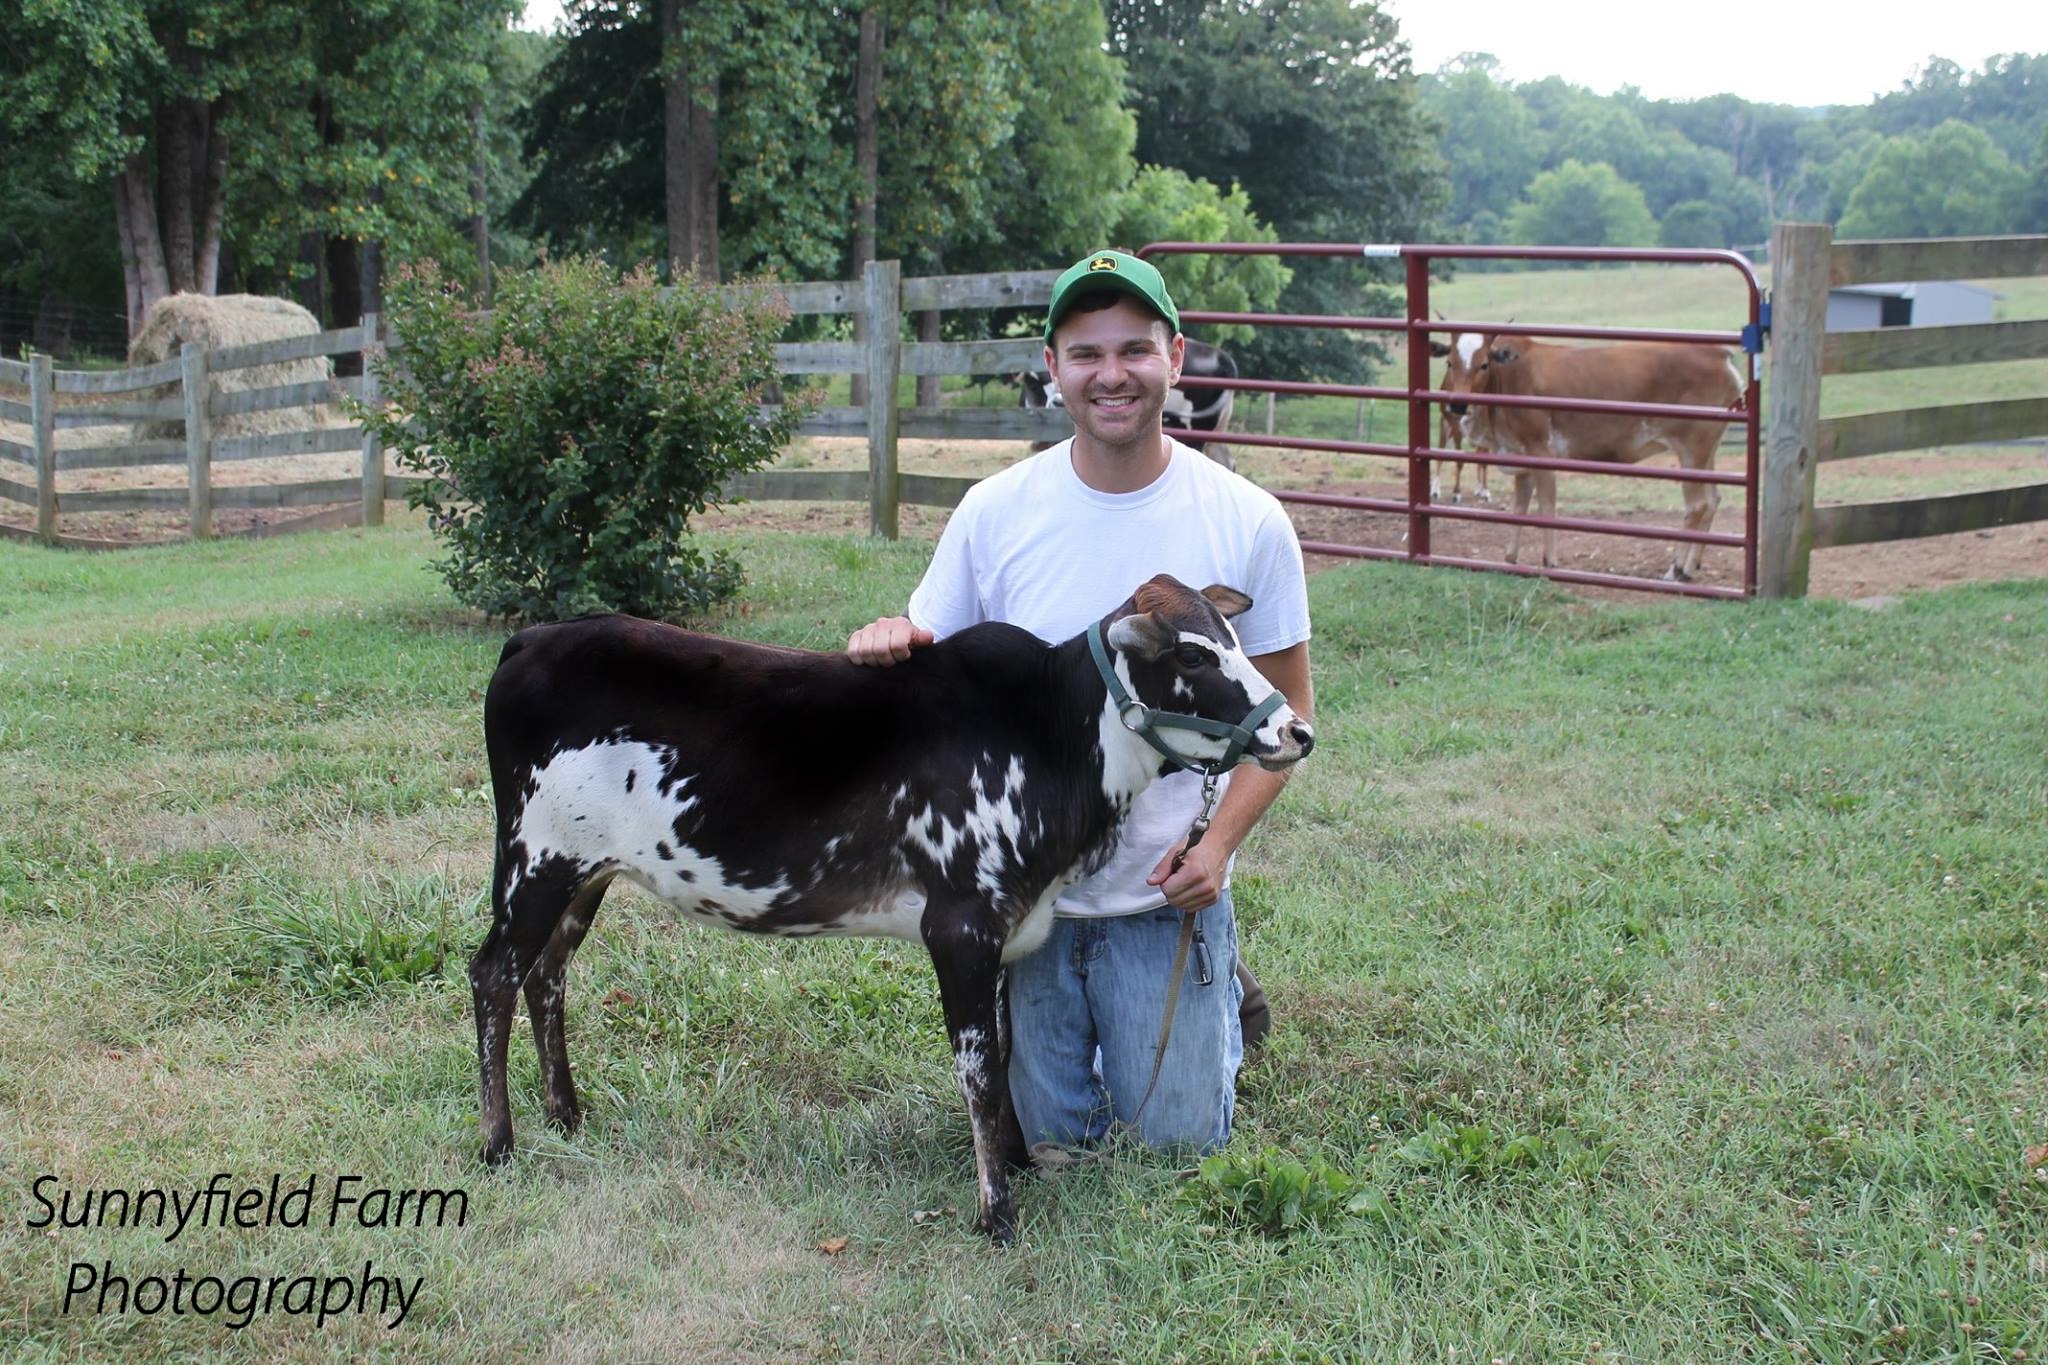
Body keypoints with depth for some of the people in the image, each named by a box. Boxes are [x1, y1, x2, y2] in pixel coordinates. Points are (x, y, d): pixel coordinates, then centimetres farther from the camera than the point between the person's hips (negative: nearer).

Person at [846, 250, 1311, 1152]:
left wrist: (1220, 841, -14)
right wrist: (887, 644, -21)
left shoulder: (1247, 522, -8)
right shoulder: (993, 513, -6)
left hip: (1169, 898, -1)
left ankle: (1220, 1003, 37)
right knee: (1051, 1142, 12)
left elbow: (1285, 709, 0)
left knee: (1177, 1147, 7)